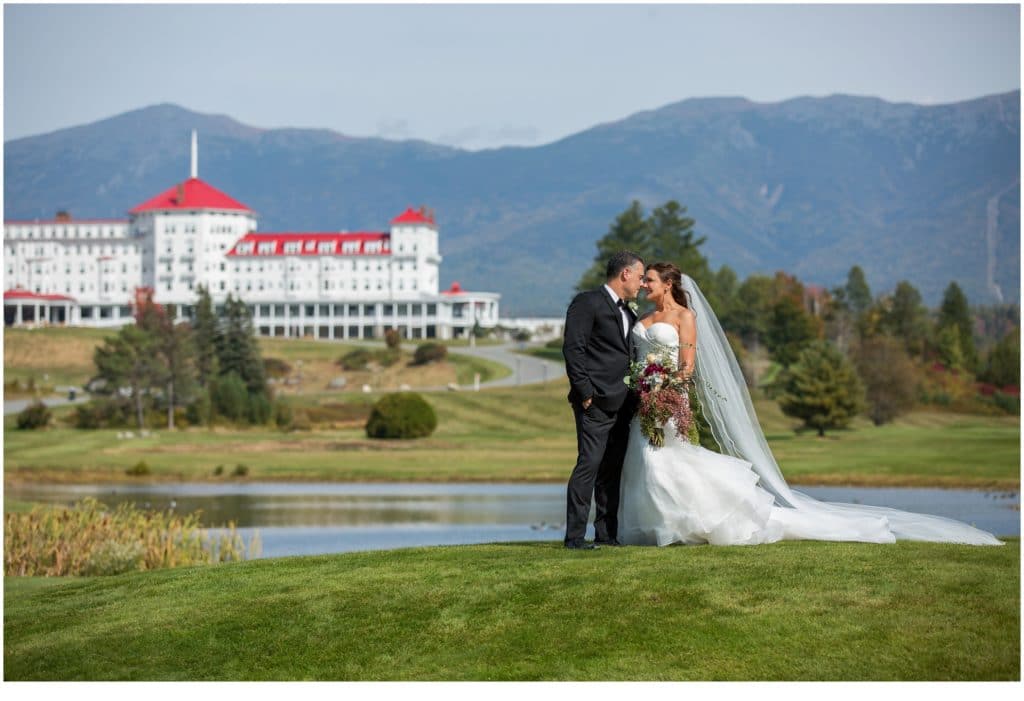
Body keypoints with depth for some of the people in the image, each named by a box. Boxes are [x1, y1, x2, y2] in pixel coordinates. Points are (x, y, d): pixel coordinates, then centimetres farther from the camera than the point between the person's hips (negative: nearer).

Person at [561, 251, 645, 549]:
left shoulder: (628, 313, 21)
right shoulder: (588, 302, -4)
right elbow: (573, 349, -11)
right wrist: (585, 392, -16)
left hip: (622, 404, 8)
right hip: (596, 402, -8)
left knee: (613, 469, 8)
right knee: (590, 464, -13)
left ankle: (607, 533, 12)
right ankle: (575, 536, -12)